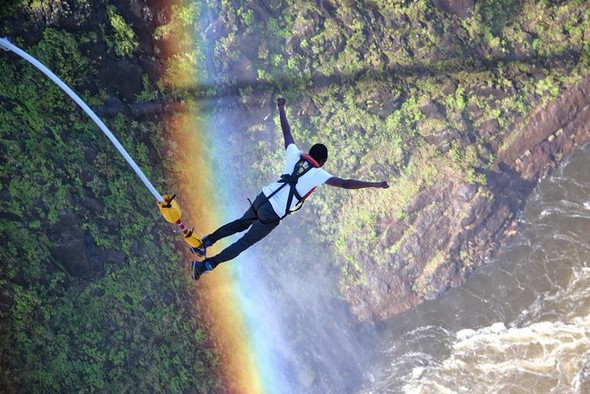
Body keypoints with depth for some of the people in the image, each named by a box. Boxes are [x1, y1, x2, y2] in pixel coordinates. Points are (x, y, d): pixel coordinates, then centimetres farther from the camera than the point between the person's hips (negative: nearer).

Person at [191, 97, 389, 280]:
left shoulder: (295, 155, 5)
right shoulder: (319, 174, -8)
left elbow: (287, 132, 18)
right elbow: (346, 184, -15)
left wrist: (281, 108, 33)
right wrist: (374, 184, -11)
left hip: (263, 198, 6)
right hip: (272, 215, -5)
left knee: (243, 223, 32)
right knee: (245, 242, 4)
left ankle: (206, 241, 33)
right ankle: (207, 264, 0)